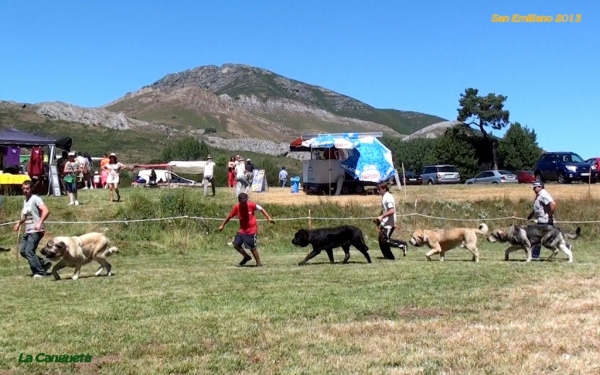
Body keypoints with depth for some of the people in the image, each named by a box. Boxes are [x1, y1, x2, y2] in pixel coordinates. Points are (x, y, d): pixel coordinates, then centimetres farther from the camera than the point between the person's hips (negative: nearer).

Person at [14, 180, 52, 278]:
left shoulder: (35, 199, -9)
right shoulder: (25, 201, 17)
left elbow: (46, 211, -22)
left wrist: (40, 223, -33)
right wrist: (19, 223, 16)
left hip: (35, 231, -9)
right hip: (28, 231, 9)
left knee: (29, 251, -14)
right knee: (23, 251, 8)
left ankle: (40, 272, -3)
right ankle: (44, 263, 18)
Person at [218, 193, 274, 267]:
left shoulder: (251, 205, -14)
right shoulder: (236, 208, -8)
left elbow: (261, 209, -2)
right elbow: (229, 216, 4)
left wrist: (269, 218, -8)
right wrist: (222, 225, 9)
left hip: (252, 230, -4)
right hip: (242, 230, 4)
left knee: (252, 247, -4)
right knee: (236, 244, -2)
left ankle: (258, 263, 13)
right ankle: (246, 257, 20)